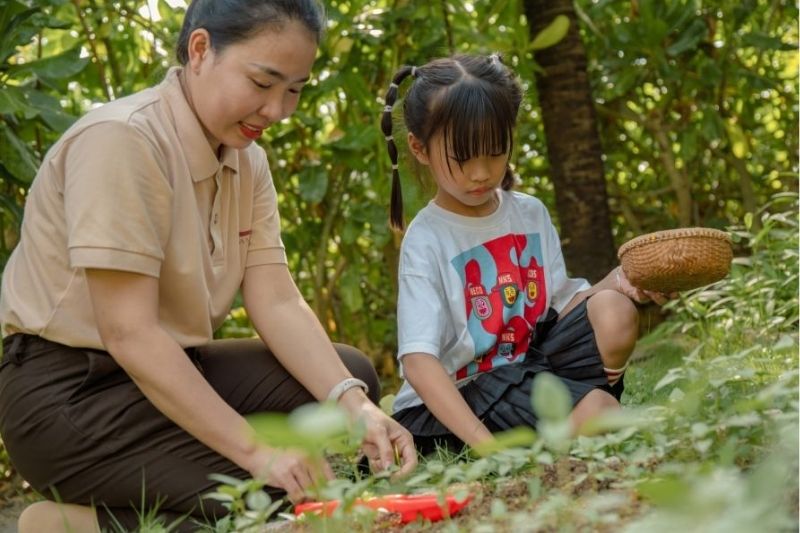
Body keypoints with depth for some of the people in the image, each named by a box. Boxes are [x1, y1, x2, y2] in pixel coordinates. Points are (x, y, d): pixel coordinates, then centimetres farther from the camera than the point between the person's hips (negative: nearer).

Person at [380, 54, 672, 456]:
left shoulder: (531, 214, 7)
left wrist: (618, 282, -11)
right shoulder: (426, 241, -13)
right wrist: (483, 442, -35)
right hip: (451, 403, -7)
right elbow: (419, 361, -23)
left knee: (613, 312, -16)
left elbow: (560, 306, 9)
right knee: (595, 410, -30)